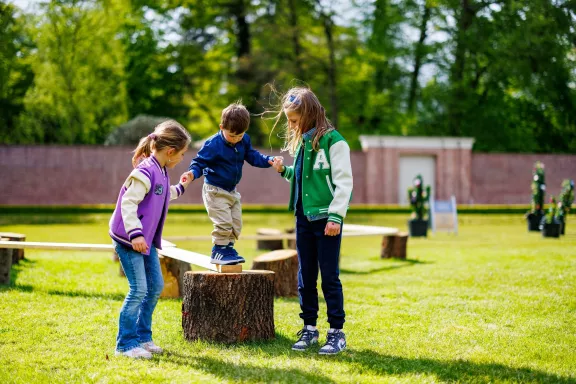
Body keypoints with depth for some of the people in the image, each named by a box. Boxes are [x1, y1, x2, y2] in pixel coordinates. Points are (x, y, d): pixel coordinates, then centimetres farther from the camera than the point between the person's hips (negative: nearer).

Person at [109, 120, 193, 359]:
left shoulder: (160, 172, 10)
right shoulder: (145, 172, -21)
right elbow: (128, 203, -26)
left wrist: (179, 188, 36)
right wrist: (135, 234, -32)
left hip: (146, 239, 10)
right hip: (128, 239, -10)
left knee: (155, 286, 12)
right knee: (138, 290, -10)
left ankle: (142, 337, 23)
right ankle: (125, 344, -2)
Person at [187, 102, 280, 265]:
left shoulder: (244, 141, -2)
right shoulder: (213, 144, -21)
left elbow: (252, 156, 9)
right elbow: (199, 161, -18)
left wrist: (268, 160, -6)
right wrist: (193, 173, -38)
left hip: (232, 191, 7)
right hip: (215, 191, -7)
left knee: (236, 224, 12)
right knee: (224, 223, -13)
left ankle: (228, 249, 26)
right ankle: (219, 252, 1)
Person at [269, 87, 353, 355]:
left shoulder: (333, 141, -11)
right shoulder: (299, 142, 12)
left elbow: (344, 181, -13)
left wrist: (335, 217, -18)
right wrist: (284, 171, 3)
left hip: (326, 219, -7)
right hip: (303, 217, 7)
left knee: (329, 277, -2)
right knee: (305, 277, 10)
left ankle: (336, 332, 5)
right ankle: (309, 328, 19)